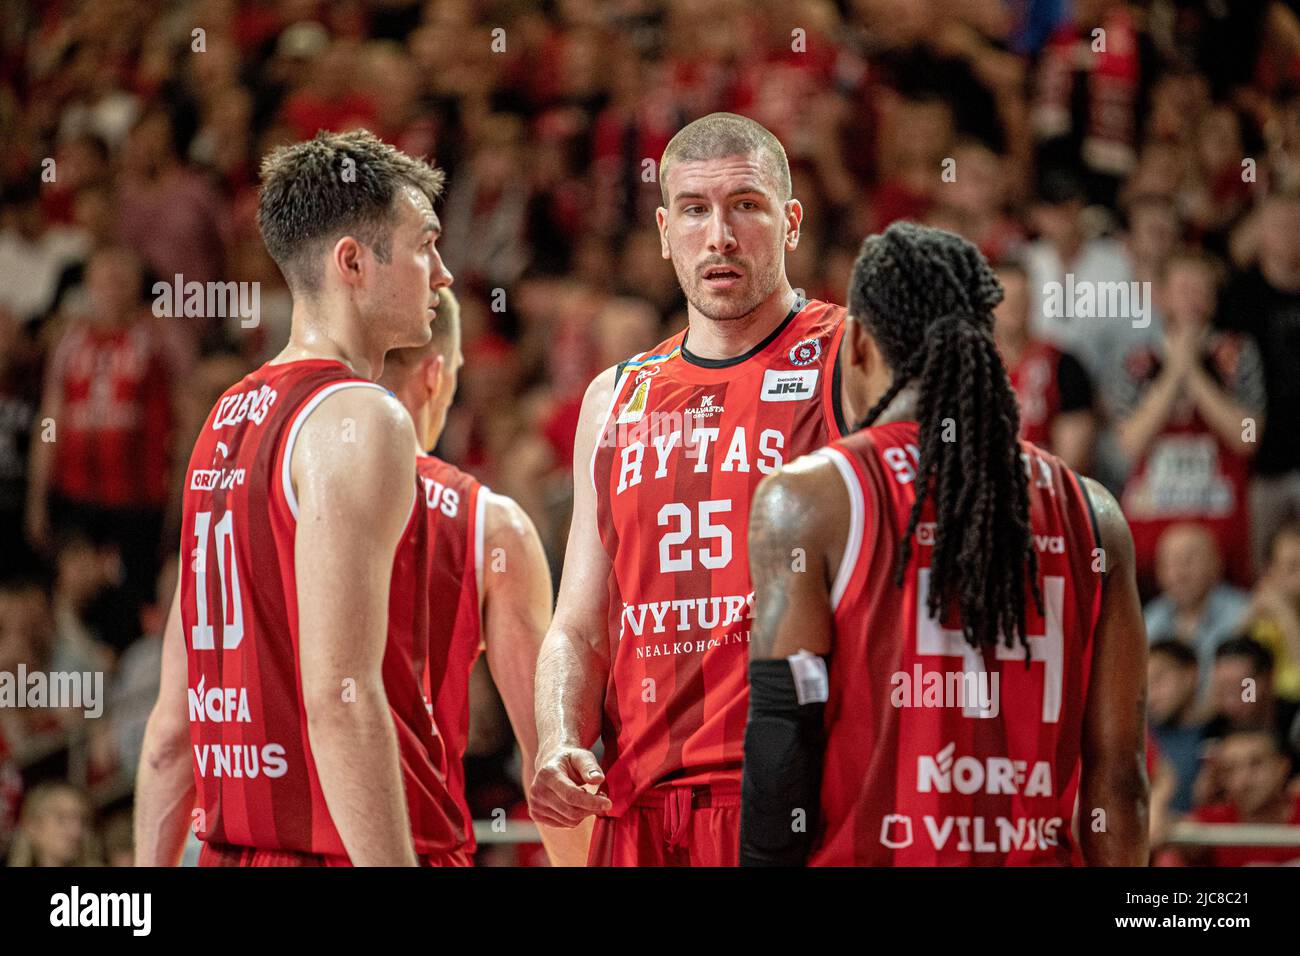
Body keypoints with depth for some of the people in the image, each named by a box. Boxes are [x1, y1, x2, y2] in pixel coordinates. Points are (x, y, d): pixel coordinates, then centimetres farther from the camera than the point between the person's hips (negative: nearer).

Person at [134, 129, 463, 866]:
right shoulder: (360, 420, -11)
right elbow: (339, 698, -21)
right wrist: (393, 866, -23)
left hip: (234, 850, 9)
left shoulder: (225, 420, 16)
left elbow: (173, 723, 17)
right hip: (344, 848, -9)